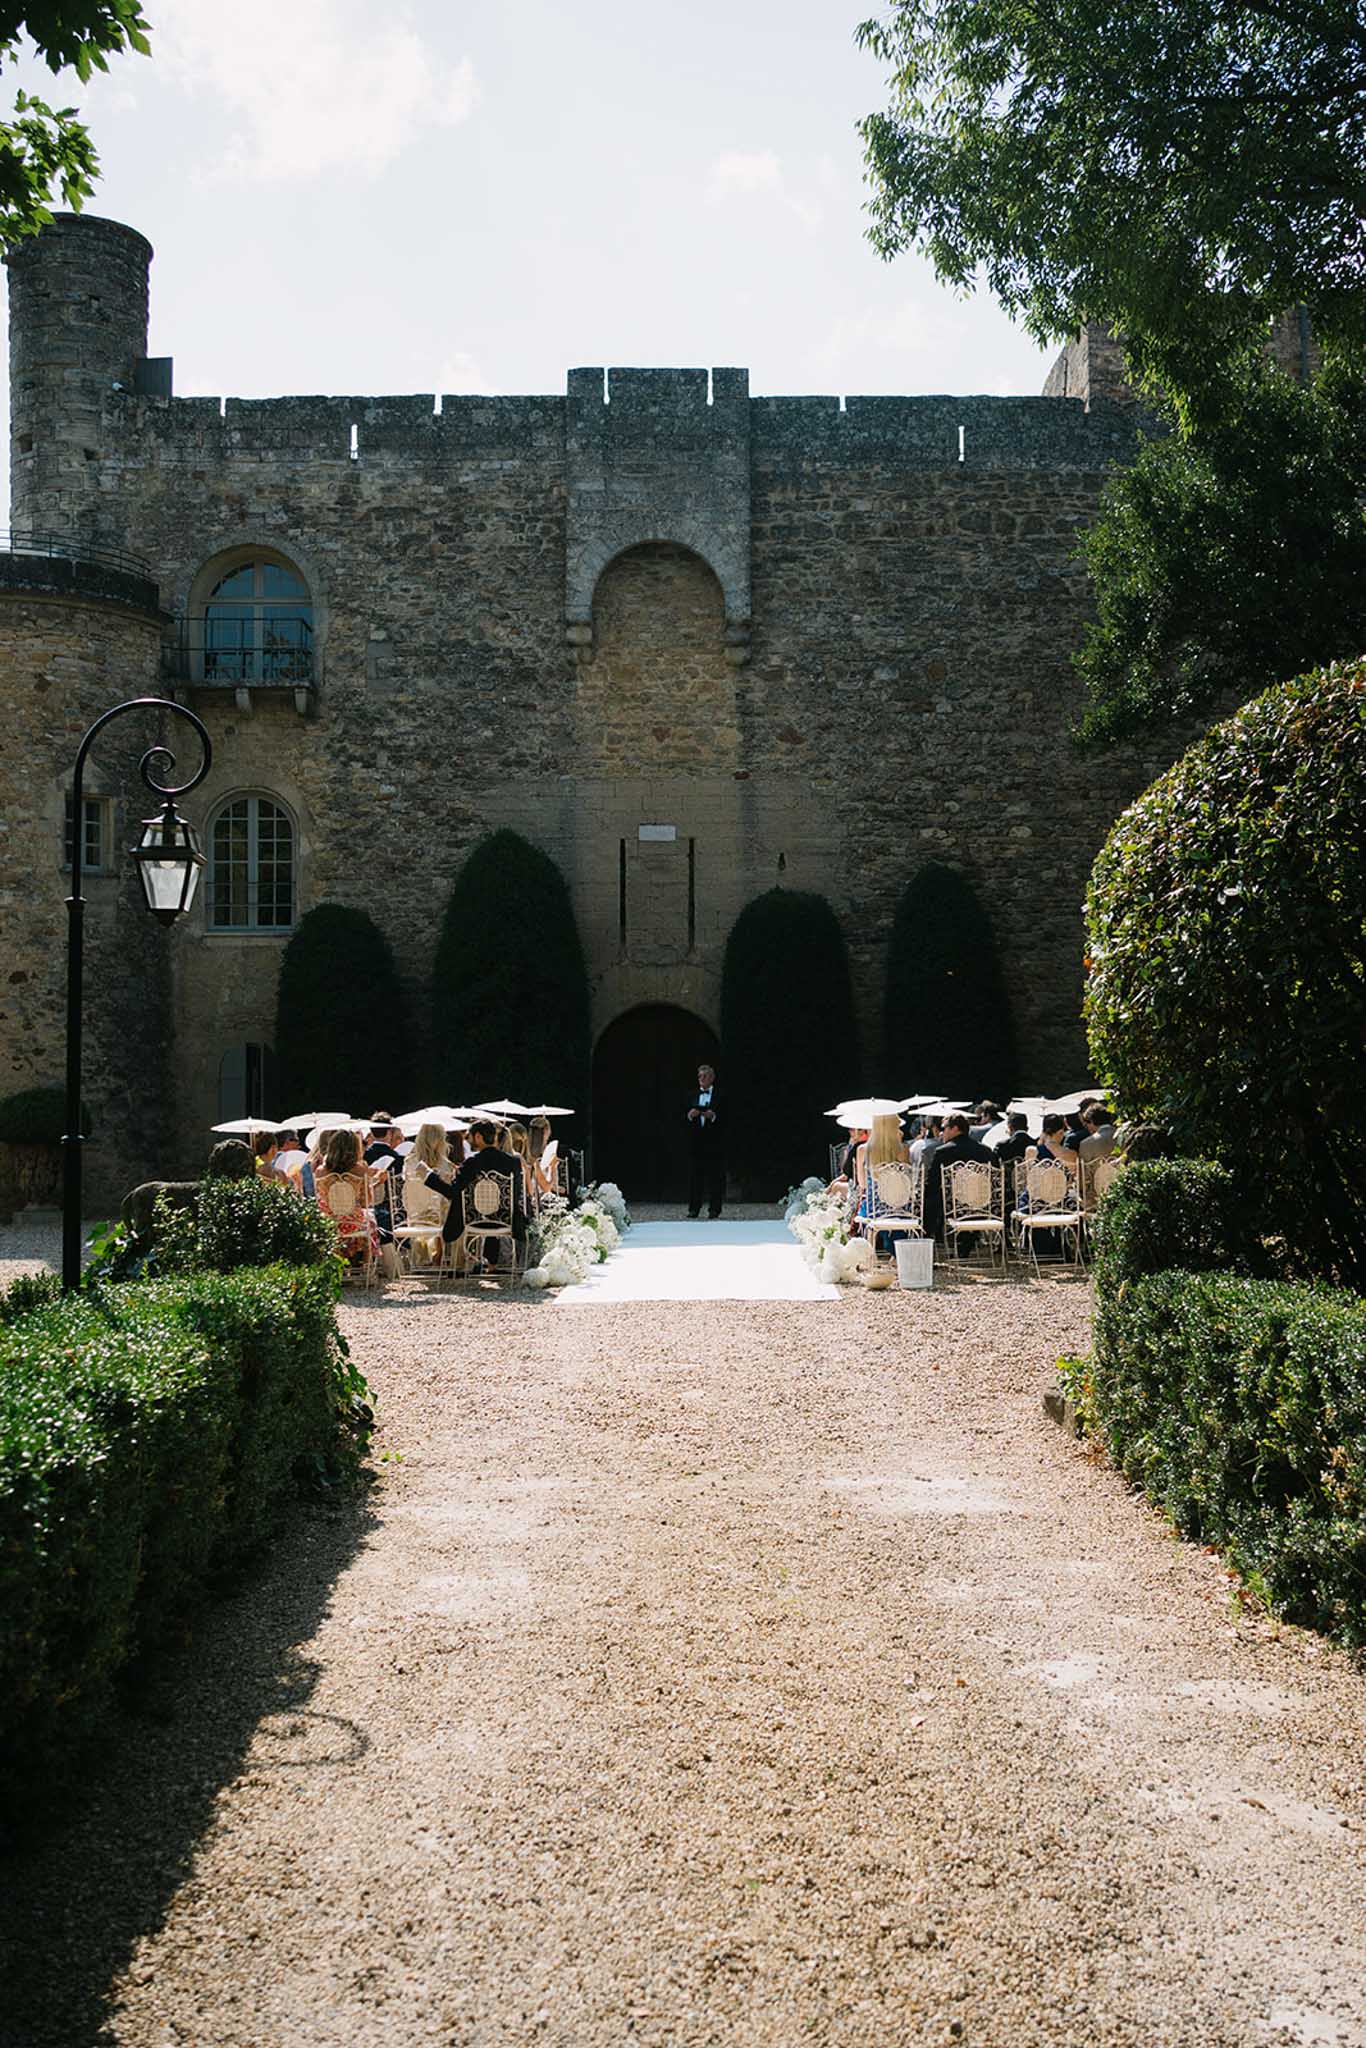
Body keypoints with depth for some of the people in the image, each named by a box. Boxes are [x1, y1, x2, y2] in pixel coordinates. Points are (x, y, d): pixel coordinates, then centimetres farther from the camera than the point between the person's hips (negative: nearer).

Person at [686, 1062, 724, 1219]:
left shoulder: (719, 1095, 4)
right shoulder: (693, 1095, 14)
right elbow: (686, 1116, 10)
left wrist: (713, 1115, -19)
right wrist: (690, 1115, -11)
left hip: (714, 1141, -3)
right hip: (696, 1140, 3)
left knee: (714, 1175, -3)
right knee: (694, 1175, 2)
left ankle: (714, 1209, 2)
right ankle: (694, 1209, 6)